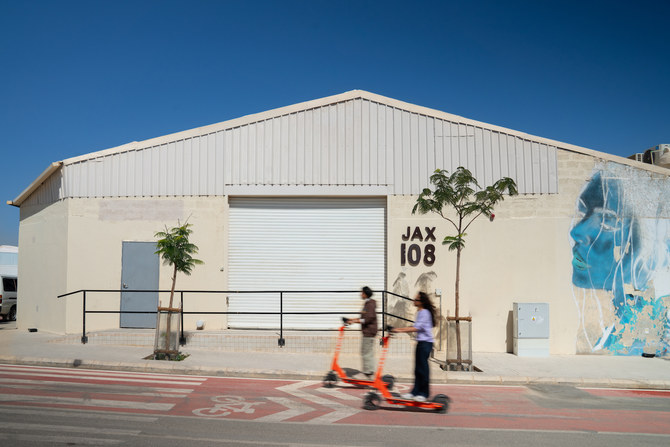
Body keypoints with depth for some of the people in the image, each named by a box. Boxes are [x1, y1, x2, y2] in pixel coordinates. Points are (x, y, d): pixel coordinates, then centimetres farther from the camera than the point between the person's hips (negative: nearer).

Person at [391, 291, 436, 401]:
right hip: (421, 342, 9)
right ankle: (415, 392, 16)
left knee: (423, 368, -3)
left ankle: (424, 393, 5)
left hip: (426, 342, -9)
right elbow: (415, 327, 18)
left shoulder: (425, 313, -14)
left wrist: (400, 330, -25)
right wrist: (399, 329, 12)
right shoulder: (420, 312, 15)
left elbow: (417, 328, -22)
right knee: (418, 368, 11)